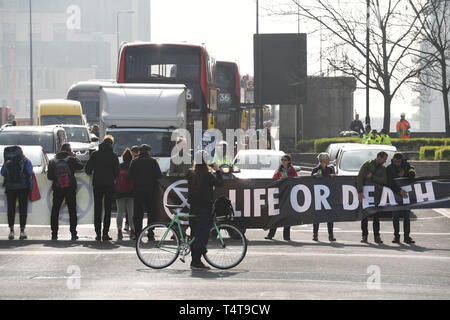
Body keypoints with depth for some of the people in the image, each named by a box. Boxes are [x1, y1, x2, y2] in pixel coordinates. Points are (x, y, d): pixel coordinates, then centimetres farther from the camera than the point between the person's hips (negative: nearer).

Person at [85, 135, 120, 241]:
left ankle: (98, 233, 2)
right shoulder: (113, 156, -4)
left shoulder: (95, 154, 1)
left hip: (97, 184, 1)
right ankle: (105, 233, -4)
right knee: (108, 210, 3)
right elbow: (117, 171, -6)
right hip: (109, 185, -1)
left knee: (97, 209, 7)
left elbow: (87, 169, 0)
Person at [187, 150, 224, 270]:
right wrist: (217, 170, 4)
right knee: (202, 235, -3)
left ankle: (195, 261, 14)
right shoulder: (207, 175, -13)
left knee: (195, 235, 11)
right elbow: (220, 183, -7)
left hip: (193, 208, 7)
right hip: (204, 208, -6)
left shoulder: (191, 175, 5)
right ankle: (196, 262, -7)